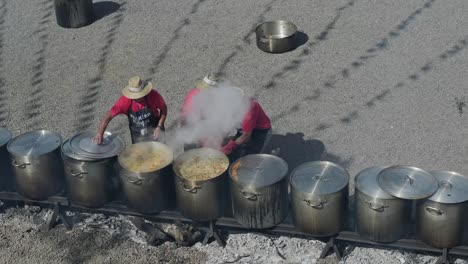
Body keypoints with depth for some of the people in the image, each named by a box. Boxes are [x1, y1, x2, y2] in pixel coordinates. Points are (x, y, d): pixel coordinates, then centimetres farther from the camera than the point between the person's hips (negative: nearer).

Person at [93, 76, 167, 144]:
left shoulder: (154, 96, -25)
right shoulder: (125, 101, -25)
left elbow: (164, 109, -7)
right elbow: (108, 116, -28)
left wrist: (159, 126, -18)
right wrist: (99, 134, -41)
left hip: (154, 131, -1)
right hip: (137, 135, 1)